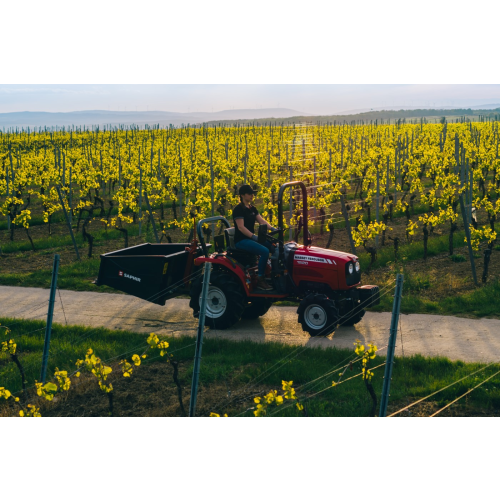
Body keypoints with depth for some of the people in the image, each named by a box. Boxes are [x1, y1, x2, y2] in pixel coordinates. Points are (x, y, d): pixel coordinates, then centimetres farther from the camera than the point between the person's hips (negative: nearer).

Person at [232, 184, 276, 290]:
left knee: (274, 247, -5)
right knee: (265, 251, -28)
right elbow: (241, 227, -20)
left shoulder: (252, 208, 15)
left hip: (251, 238, 9)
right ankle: (260, 280, -22)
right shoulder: (238, 209, -11)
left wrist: (272, 228, -11)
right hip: (241, 240, -9)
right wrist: (253, 236, -29)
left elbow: (262, 220, 7)